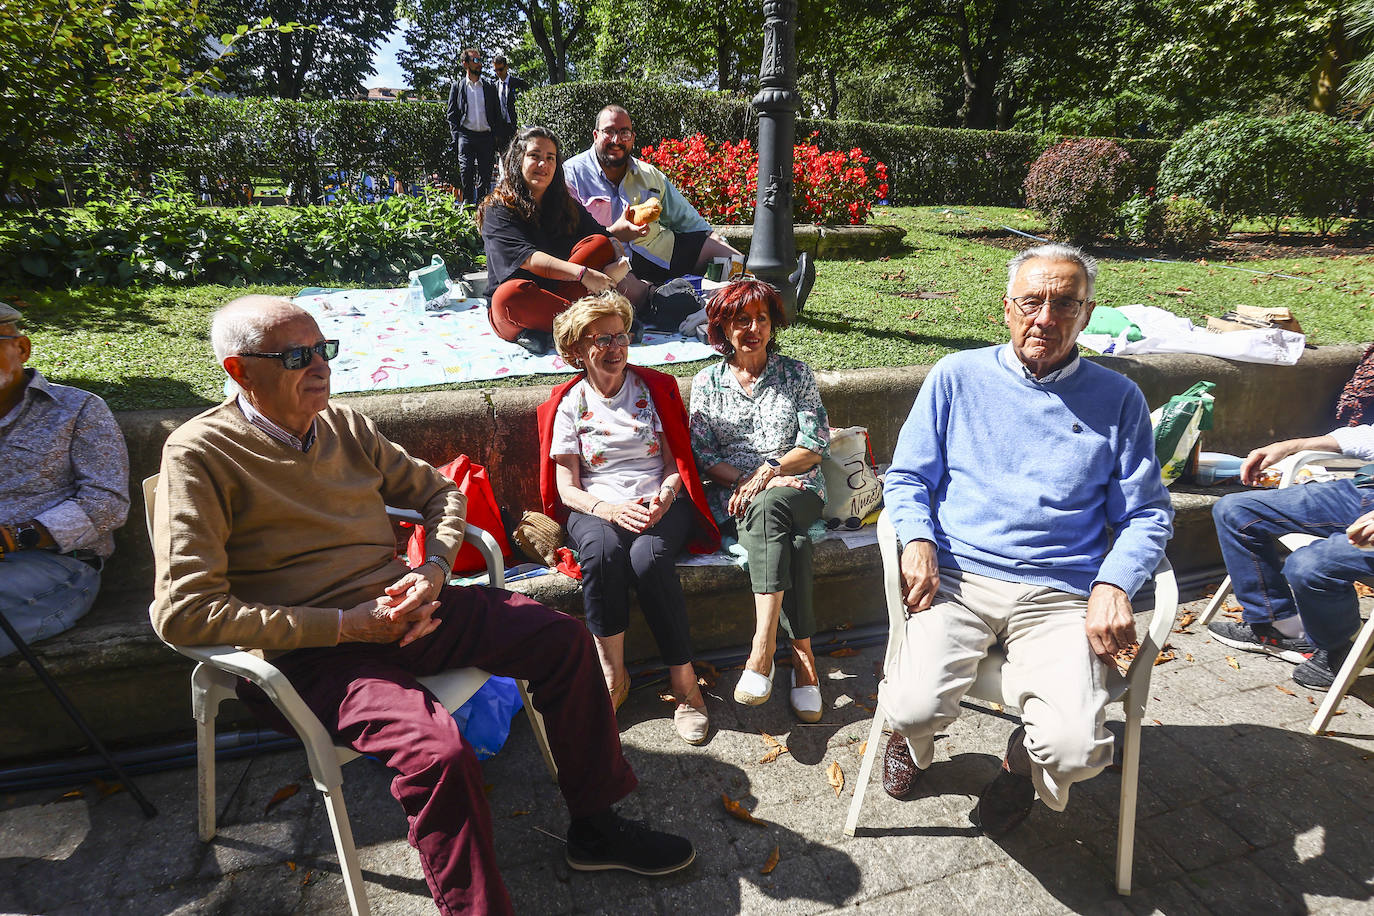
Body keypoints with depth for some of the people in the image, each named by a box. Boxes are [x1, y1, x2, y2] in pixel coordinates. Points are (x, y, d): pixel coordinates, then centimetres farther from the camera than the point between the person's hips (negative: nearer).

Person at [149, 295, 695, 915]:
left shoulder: (345, 425, 9)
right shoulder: (199, 454, -9)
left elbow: (438, 493, 18)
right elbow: (184, 611, -16)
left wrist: (434, 571, -2)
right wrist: (346, 625, -19)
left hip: (399, 610, 7)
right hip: (311, 654, -6)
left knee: (561, 638, -1)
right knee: (439, 751, -33)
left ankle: (595, 828, 15)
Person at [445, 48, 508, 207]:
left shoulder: (490, 88, 16)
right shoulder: (457, 86, 11)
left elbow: (497, 115, 16)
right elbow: (451, 113, 7)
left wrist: (497, 137, 4)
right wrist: (456, 135, -6)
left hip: (486, 136, 2)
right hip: (466, 135, -2)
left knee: (485, 174, 1)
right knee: (466, 170, -16)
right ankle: (468, 203, -8)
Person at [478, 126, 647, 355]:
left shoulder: (568, 205, 15)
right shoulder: (498, 209, -3)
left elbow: (602, 236, 4)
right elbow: (528, 259, -19)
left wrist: (618, 230, -21)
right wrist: (582, 273, -30)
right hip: (513, 313, -4)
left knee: (600, 244, -14)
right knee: (511, 293, -40)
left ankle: (546, 332, -28)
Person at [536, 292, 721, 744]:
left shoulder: (655, 388, 10)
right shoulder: (568, 404, 7)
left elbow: (676, 463, 7)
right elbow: (567, 489, 0)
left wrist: (664, 497, -16)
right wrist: (612, 510, -20)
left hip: (659, 503, 0)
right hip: (596, 507, 0)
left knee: (649, 556, -34)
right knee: (602, 550, -35)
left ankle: (683, 679, -18)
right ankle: (613, 676, -18)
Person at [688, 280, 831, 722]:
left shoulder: (796, 373, 9)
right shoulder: (706, 382, 10)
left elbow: (814, 445, 1)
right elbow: (704, 458, 4)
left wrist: (767, 472, -15)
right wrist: (746, 480, -13)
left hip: (798, 490, 0)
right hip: (734, 499, 0)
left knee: (766, 509, -36)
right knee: (789, 539, -34)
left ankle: (763, 649, -39)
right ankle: (802, 654, -32)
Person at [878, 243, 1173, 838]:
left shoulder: (1118, 399, 12)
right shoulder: (957, 376, 9)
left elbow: (1147, 514, 12)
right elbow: (907, 478, 9)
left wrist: (1112, 584, -7)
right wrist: (917, 540, -11)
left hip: (1060, 594, 1)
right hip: (957, 576, -1)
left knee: (1075, 750, -21)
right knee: (919, 709, -24)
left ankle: (1022, 765, 21)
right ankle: (910, 734, 18)